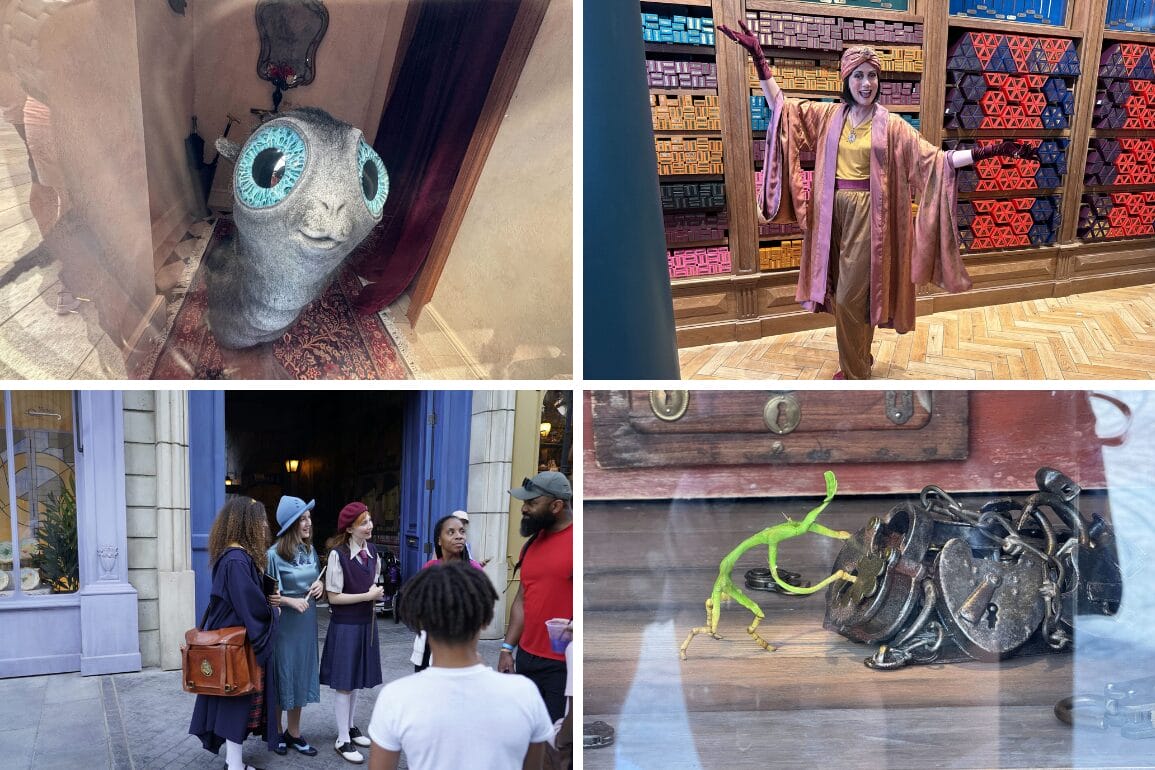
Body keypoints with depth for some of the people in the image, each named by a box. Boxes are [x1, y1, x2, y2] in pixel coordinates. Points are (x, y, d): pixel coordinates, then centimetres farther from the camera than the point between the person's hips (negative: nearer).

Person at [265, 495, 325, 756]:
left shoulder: (310, 550, 5)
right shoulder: (274, 555, -14)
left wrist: (320, 585, -3)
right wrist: (290, 601, -21)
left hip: (306, 621, 6)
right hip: (283, 623, -6)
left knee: (301, 674, 12)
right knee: (281, 675, 5)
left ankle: (294, 732, 24)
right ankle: (277, 732, 22)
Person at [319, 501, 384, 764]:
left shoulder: (372, 552, 3)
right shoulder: (338, 555, -17)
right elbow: (333, 597, -15)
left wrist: (376, 593, -5)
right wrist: (367, 596, -17)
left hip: (366, 622, 6)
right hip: (345, 625, -6)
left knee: (356, 680, 17)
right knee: (344, 683, 1)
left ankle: (350, 726, 32)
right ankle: (343, 740, 10)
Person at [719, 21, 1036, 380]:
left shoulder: (890, 125, -6)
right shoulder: (829, 115, 4)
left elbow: (936, 158, -8)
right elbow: (780, 106, 5)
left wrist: (987, 152, -18)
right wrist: (759, 58, -3)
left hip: (867, 216, -4)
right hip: (834, 213, 4)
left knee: (851, 297, -3)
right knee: (843, 292, 13)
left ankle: (854, 375, 12)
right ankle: (859, 360, 31)